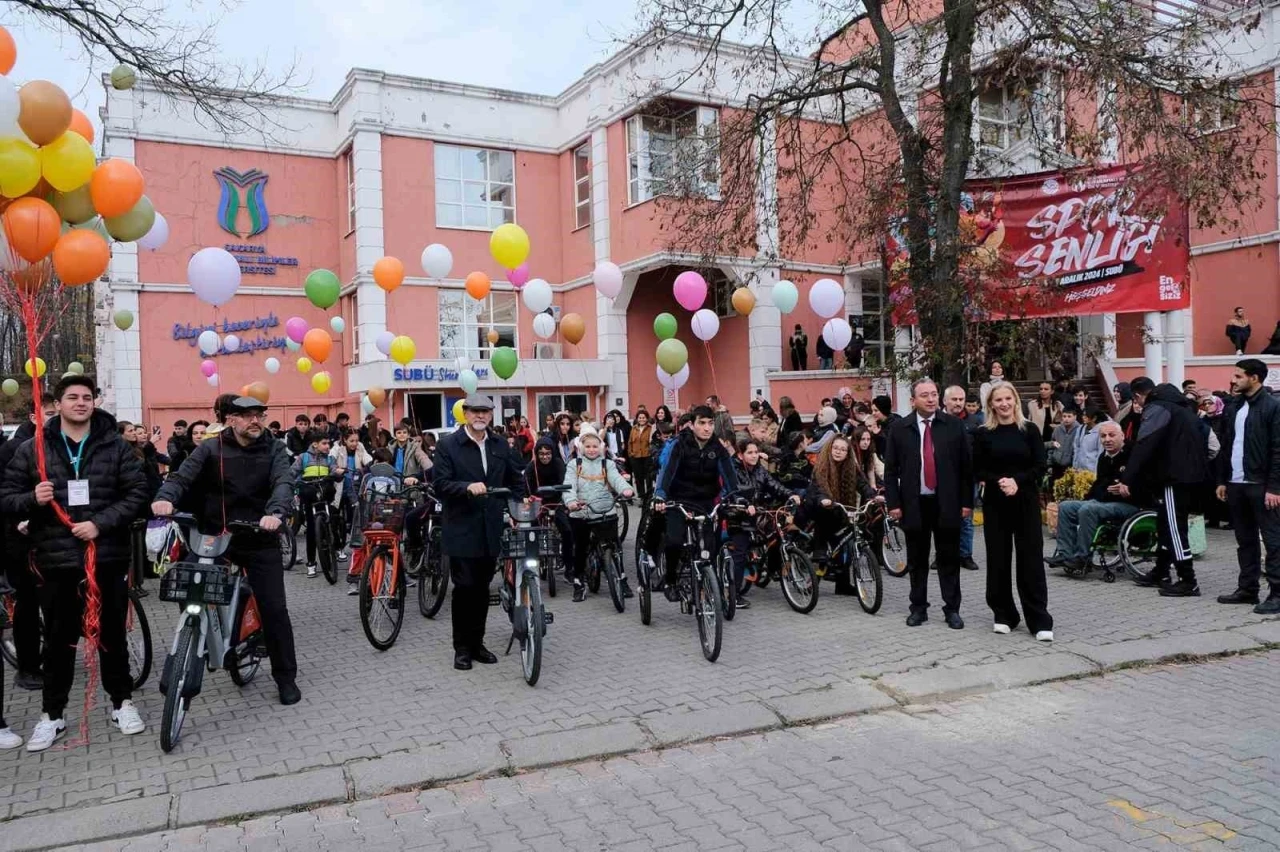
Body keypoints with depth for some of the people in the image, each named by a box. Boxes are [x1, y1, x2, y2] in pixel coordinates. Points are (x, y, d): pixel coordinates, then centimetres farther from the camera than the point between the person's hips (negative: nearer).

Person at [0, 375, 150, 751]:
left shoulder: (116, 447, 1)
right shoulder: (31, 449, 3)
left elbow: (137, 492, -3)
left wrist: (100, 523, -15)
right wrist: (32, 499, -17)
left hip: (107, 556, 0)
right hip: (56, 559, 1)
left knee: (112, 634, 11)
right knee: (59, 640, 11)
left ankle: (121, 702, 26)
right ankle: (52, 714, 25)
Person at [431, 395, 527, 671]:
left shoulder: (500, 446, 10)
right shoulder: (448, 445, -4)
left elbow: (516, 479, 19)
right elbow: (440, 484, -11)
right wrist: (468, 487, -26)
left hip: (491, 529, 4)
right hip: (461, 529, -4)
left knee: (482, 588, 11)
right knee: (465, 588, -2)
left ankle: (477, 643, 23)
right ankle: (462, 648, 12)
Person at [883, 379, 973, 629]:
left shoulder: (954, 425, 2)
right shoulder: (899, 429, 1)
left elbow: (966, 465, 2)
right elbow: (890, 469, 2)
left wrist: (967, 501, -2)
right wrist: (893, 503, -4)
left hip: (947, 503, 0)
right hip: (914, 504, 0)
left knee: (949, 559, 7)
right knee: (917, 560, 9)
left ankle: (952, 609, 17)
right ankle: (918, 608, 20)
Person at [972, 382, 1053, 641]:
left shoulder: (1029, 430, 2)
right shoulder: (983, 433, 2)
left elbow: (1040, 466, -1)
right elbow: (978, 470, 1)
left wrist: (1017, 481, -16)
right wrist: (998, 482, -16)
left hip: (1026, 501, -1)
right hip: (995, 502, 1)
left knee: (1031, 559, -2)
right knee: (998, 559, 5)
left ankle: (1040, 621, 3)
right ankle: (1003, 615, 17)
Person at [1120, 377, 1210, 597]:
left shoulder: (1156, 409, -12)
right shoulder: (1176, 405, 19)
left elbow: (1143, 447, -21)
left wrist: (1127, 479, -22)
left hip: (1175, 476, -10)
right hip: (1187, 472, 10)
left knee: (1174, 527, -6)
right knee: (1166, 523, 18)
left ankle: (1188, 582, -5)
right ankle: (1161, 572, 26)